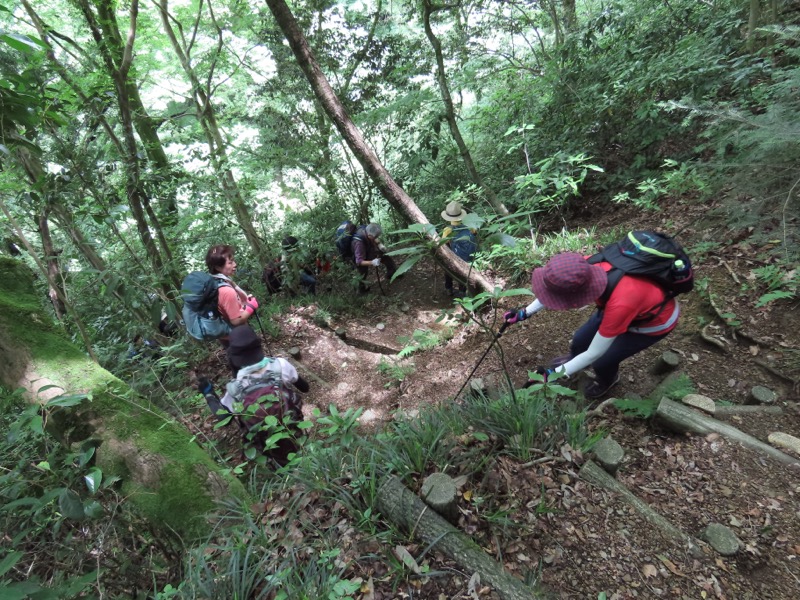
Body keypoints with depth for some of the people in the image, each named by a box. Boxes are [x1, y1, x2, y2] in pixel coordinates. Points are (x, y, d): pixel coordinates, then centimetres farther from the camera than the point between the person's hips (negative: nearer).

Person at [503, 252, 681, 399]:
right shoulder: (588, 266, -32)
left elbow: (593, 353, -32)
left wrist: (553, 373, -25)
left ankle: (607, 380, 34)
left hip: (654, 323, -5)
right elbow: (557, 288, -8)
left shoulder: (620, 305, -46)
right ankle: (573, 360, 45)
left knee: (602, 361, -2)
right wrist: (525, 312, -10)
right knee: (580, 340, 10)